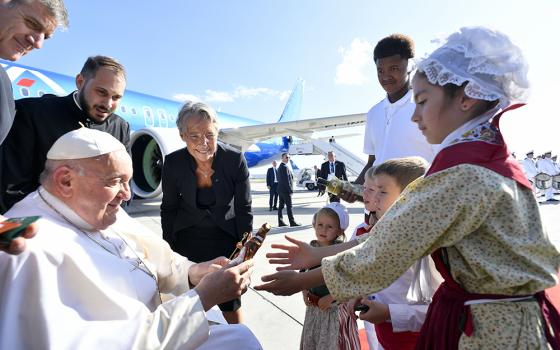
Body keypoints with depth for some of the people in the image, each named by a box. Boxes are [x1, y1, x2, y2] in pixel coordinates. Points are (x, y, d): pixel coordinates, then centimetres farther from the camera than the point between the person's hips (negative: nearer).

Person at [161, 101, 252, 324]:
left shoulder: (236, 160, -19)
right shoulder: (173, 163, -15)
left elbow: (244, 209, -10)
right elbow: (169, 209, 0)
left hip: (226, 238, -1)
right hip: (187, 240, 1)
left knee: (231, 305, 7)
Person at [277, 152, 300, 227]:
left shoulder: (280, 166, 16)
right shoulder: (285, 167, -15)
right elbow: (286, 179, -20)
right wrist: (290, 189, -16)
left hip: (280, 189, 10)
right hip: (285, 190, -10)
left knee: (281, 206, 9)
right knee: (289, 206, -6)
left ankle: (280, 222, 13)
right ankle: (292, 222, -3)